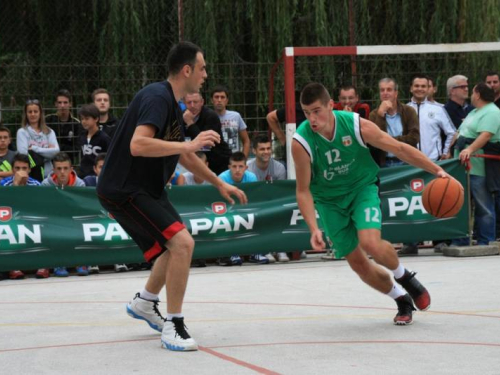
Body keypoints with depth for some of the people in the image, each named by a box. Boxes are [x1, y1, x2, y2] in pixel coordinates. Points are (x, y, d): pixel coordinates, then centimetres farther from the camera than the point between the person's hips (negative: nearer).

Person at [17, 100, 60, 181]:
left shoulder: (49, 132, 12)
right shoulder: (22, 132, 2)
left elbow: (56, 151, -3)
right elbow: (23, 153, -11)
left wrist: (35, 149, -8)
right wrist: (47, 150, -7)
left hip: (48, 174, 3)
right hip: (31, 175, -3)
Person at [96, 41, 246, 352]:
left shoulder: (172, 104, 11)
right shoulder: (157, 97, -20)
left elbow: (184, 155, 26)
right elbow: (137, 145, -35)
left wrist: (219, 183, 26)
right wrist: (190, 144, -34)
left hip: (147, 187, 11)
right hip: (124, 190, -11)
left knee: (178, 245, 24)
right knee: (182, 243, -21)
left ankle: (144, 303, 44)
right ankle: (173, 327, -14)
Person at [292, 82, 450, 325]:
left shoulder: (356, 125, -23)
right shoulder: (301, 142, -24)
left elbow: (399, 149, -12)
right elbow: (303, 191, -15)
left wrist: (437, 171, -15)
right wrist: (314, 229, -27)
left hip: (362, 188, -1)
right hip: (329, 200, 1)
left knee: (370, 243, -27)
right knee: (358, 263, 0)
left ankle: (404, 277, 6)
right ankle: (402, 301, 25)